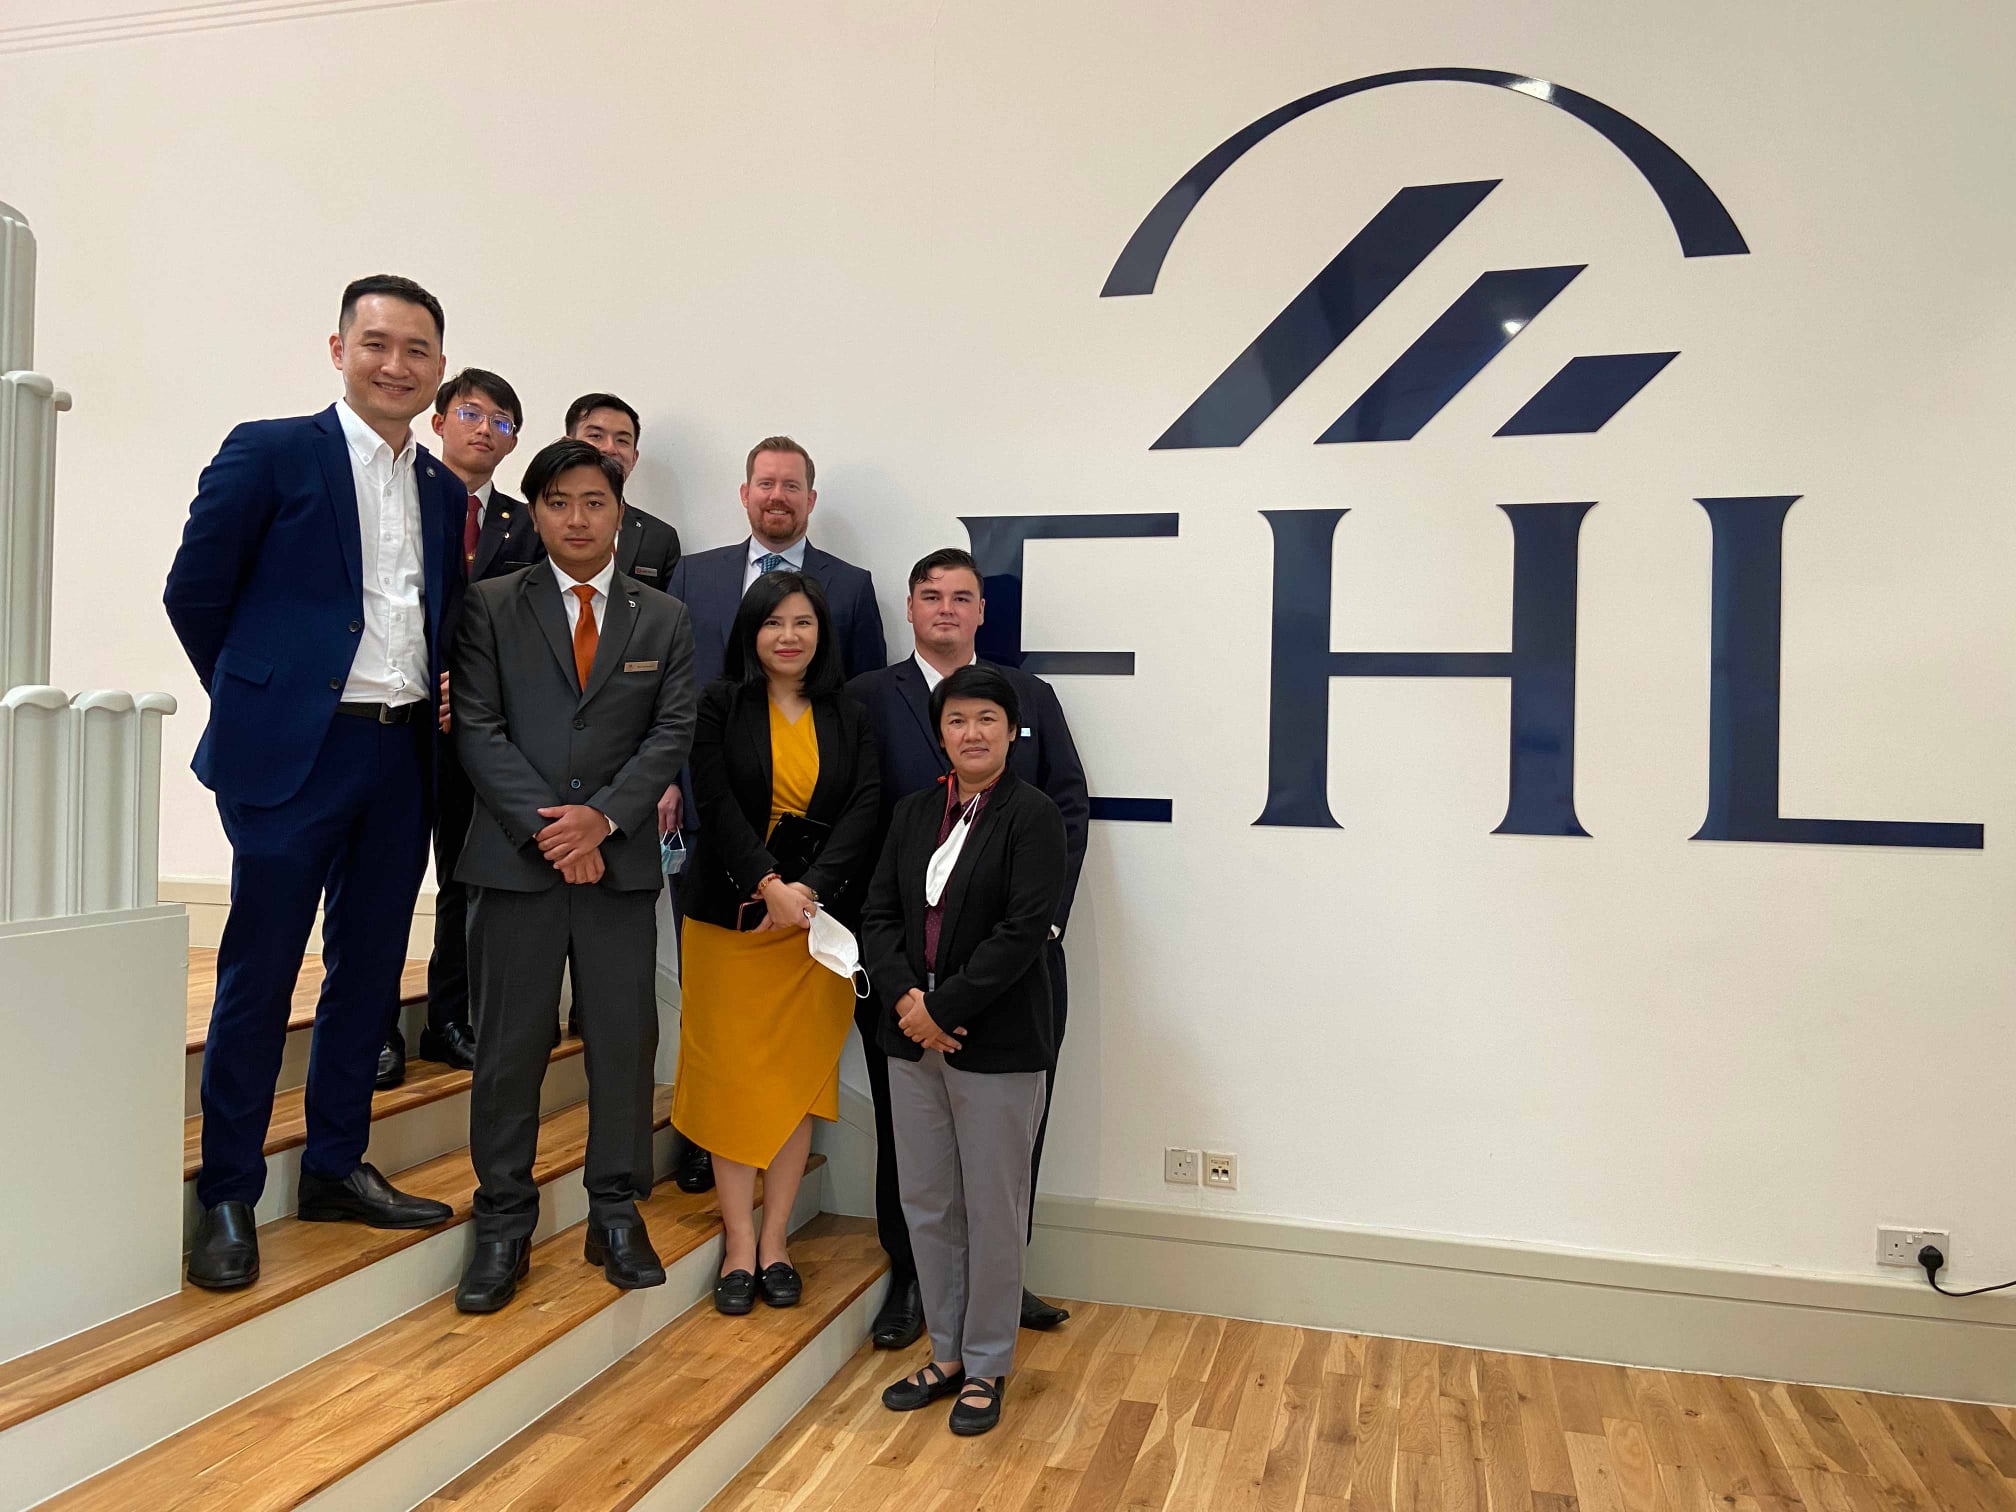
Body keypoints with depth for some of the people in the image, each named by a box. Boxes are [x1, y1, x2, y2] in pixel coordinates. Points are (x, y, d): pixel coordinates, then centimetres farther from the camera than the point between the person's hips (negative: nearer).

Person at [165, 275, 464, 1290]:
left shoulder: (446, 494, 13)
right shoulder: (270, 453, -3)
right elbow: (194, 591, -2)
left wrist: (439, 702, 4)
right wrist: (259, 701, 2)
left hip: (401, 754, 6)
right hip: (293, 751, -5)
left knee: (369, 970, 11)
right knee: (257, 976, 0)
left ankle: (336, 1167, 25)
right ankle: (227, 1197, 13)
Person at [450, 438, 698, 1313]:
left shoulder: (664, 619, 11)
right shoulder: (490, 607, 6)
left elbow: (672, 733, 3)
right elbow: (477, 727, -1)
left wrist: (603, 817, -11)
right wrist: (544, 823, -12)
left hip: (621, 858, 1)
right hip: (515, 856, -1)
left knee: (625, 1039, 5)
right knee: (508, 1044, 4)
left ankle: (617, 1215, 19)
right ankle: (503, 1224, 16)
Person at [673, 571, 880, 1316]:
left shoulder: (848, 716, 7)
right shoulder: (720, 704, 2)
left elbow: (864, 809, -3)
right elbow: (717, 804, -7)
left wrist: (809, 889, -16)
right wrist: (768, 885, -18)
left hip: (818, 915, 2)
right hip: (730, 913, -2)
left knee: (800, 1078, 5)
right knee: (732, 1078, 1)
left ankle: (774, 1242, 15)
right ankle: (739, 1247, 10)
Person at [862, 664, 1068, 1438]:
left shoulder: (1033, 816, -9)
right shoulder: (914, 813, 9)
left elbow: (1021, 931, -17)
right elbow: (879, 914, 6)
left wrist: (941, 1007, -16)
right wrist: (904, 1001, -10)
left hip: (996, 1045, -6)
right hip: (914, 1035, 6)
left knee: (992, 1211, 6)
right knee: (927, 1204, 14)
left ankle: (986, 1367, 23)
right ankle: (946, 1355, 30)